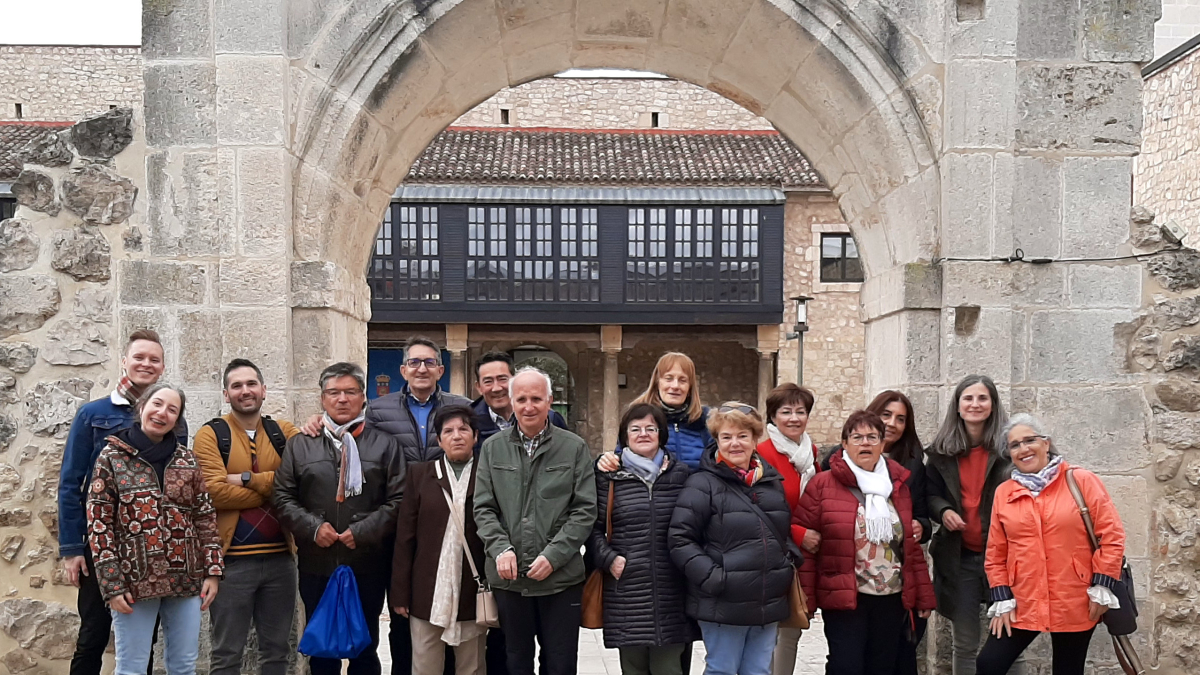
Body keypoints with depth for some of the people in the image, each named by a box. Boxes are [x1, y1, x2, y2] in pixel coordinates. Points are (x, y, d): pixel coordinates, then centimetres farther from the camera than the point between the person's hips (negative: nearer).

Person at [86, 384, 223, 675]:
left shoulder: (187, 459, 8)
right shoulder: (112, 456, -1)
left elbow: (206, 517, 8)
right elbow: (99, 523, -5)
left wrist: (213, 571, 1)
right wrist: (112, 584, -10)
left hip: (186, 580, 3)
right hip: (135, 580, -3)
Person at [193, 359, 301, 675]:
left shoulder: (283, 432, 8)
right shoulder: (211, 435, -2)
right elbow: (214, 492, -16)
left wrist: (248, 479, -14)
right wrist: (274, 489, -11)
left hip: (280, 558, 3)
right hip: (233, 560, -3)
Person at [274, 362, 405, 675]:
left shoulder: (385, 445, 3)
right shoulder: (299, 445, 9)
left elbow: (398, 499, -3)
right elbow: (283, 496, 5)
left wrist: (364, 531, -13)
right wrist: (312, 526, -10)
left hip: (367, 566, -1)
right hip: (317, 566, 2)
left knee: (365, 650, 9)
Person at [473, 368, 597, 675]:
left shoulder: (575, 448, 1)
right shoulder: (492, 448, 8)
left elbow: (585, 510, -3)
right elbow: (483, 508, 5)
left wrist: (553, 555, -13)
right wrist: (501, 549, -11)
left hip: (560, 577, -2)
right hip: (508, 577, 2)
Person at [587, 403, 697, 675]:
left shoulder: (680, 474, 10)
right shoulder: (610, 476, 4)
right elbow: (594, 527, 5)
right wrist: (608, 559, -8)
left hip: (671, 595, 1)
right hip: (626, 594, -1)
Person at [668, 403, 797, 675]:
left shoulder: (772, 482, 12)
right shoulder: (702, 485, -8)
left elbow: (786, 532, 25)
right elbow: (680, 539, -11)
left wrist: (790, 561, 9)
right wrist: (710, 576, -18)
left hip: (769, 602, 6)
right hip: (723, 604, -6)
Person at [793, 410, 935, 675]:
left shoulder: (898, 485, 10)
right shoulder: (822, 485, -5)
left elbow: (912, 545, 13)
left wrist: (923, 595, 11)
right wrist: (805, 598, -11)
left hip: (892, 599, 5)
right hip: (843, 598, -5)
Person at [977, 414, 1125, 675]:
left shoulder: (1081, 481, -4)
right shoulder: (1003, 492, 5)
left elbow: (1111, 534, -5)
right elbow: (996, 553, 8)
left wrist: (1102, 586, -9)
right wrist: (1002, 599, 1)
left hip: (1075, 604, -2)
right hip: (1022, 604, 3)